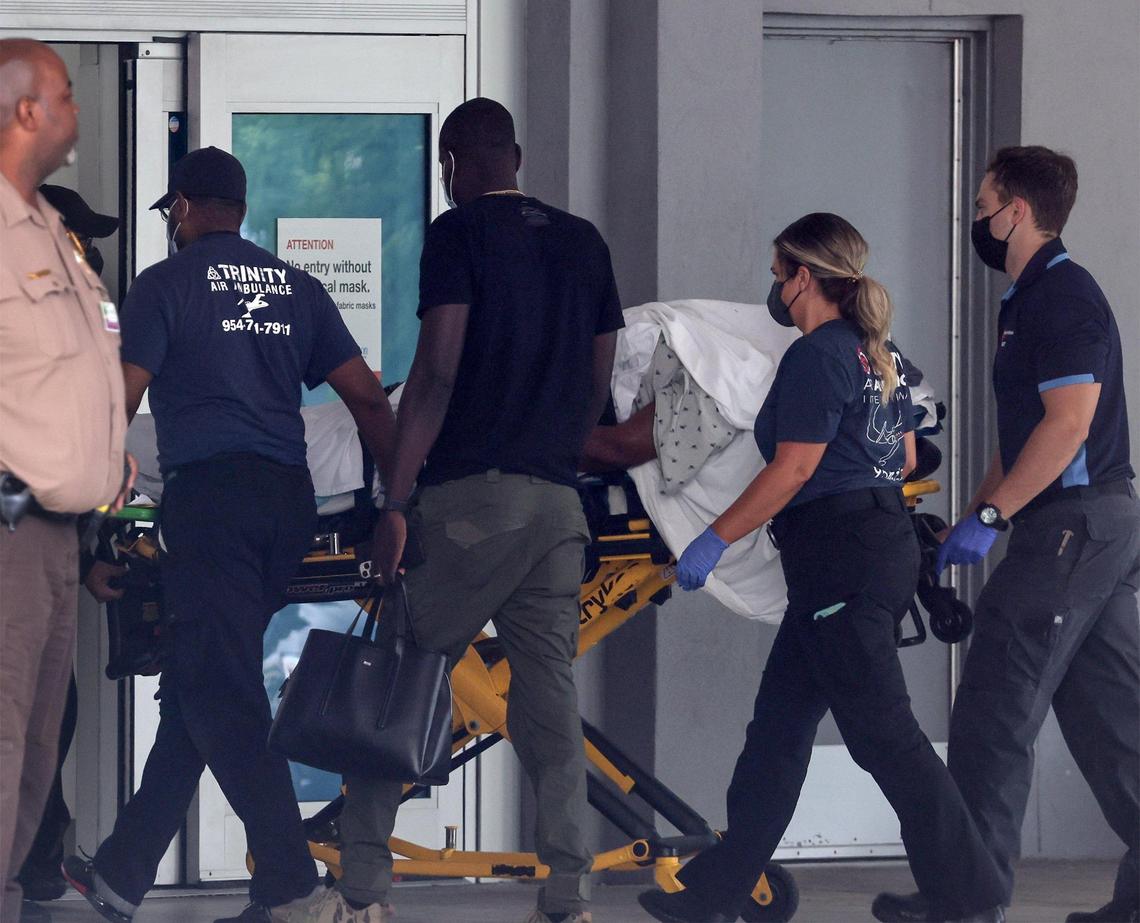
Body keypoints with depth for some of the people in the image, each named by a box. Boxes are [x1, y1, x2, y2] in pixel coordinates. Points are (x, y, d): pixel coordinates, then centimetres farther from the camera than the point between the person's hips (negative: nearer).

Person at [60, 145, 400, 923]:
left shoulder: (167, 284, 1)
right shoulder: (296, 289, 16)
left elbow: (121, 400, -5)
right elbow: (368, 398, 12)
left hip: (209, 492, -6)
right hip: (288, 496, 6)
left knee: (220, 694, -7)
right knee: (196, 689, 12)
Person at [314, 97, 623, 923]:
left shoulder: (460, 234, -3)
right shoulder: (584, 243, 15)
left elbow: (437, 372, -10)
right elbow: (599, 382, 16)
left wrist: (396, 500, -10)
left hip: (471, 492, -5)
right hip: (558, 500, 5)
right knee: (550, 694, 4)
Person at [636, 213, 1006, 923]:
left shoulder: (818, 355, -13)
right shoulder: (880, 355, 15)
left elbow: (794, 468, -17)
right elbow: (905, 460, 21)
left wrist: (716, 539, -11)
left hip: (839, 558, -10)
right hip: (887, 540, 10)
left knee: (882, 731, -8)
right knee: (779, 724, 13)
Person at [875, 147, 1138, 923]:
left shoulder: (1063, 296, -14)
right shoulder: (1032, 299, 18)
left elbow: (1068, 423, -22)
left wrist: (989, 517, -20)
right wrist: (973, 517, 17)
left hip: (1071, 524, -10)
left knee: (995, 711, -7)